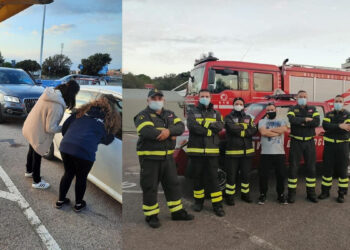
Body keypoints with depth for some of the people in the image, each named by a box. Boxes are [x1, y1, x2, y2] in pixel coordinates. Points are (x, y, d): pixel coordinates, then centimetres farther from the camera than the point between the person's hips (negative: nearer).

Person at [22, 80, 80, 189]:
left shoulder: (50, 92, -10)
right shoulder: (57, 106, -34)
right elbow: (50, 128, -28)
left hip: (30, 128, 9)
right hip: (37, 133, -9)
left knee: (32, 150, 30)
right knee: (37, 155, 11)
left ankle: (29, 171, 55)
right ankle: (37, 182, 33)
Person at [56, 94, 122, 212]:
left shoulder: (85, 109, 16)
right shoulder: (111, 118, 7)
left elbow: (65, 125, 15)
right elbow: (107, 140, 14)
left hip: (65, 146, 4)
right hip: (85, 151, -4)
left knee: (68, 173, 27)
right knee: (81, 177, 19)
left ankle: (60, 200, 43)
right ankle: (78, 204, 39)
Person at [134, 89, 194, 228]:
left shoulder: (169, 114, 12)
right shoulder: (143, 116, -7)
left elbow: (180, 126, -3)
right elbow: (147, 132, -25)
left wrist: (169, 131, -25)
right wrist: (171, 137, -14)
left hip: (167, 157, 6)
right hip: (149, 158, -5)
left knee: (173, 184, 13)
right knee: (150, 187, 4)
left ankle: (177, 212, 28)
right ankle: (151, 216, 19)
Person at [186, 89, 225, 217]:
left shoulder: (216, 113, 13)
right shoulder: (192, 113, 7)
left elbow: (220, 126, -7)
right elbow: (192, 126, -13)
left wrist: (205, 123, -14)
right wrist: (209, 130, -11)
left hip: (212, 151, 1)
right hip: (196, 150, 0)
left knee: (213, 177, 1)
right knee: (198, 177, 9)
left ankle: (217, 204, 6)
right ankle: (198, 201, 25)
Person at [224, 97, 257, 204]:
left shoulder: (249, 118, 13)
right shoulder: (228, 117, 2)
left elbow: (254, 130, -3)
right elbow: (232, 128, -18)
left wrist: (240, 131, -13)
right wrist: (245, 127, -6)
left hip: (247, 151, 4)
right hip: (232, 152, -4)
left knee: (245, 175, 14)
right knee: (231, 175, 1)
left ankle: (245, 194, 30)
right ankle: (229, 196, 14)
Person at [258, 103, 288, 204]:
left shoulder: (282, 121, 13)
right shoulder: (262, 121, 8)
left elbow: (284, 129, -10)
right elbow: (263, 132, -12)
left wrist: (270, 129, -8)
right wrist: (278, 132, -7)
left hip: (280, 153, 1)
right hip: (266, 153, -1)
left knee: (281, 175, 6)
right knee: (263, 175, 0)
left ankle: (281, 195, 22)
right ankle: (263, 195, 16)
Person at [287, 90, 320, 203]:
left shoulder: (313, 109, 9)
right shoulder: (292, 109, 4)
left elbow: (317, 122, -10)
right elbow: (292, 119, -19)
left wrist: (301, 122, -15)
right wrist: (306, 119, -15)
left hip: (309, 142, 2)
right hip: (296, 142, -2)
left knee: (311, 168, 8)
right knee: (293, 167, 1)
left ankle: (311, 193, 20)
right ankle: (291, 193, 10)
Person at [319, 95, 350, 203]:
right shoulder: (329, 114, 10)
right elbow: (325, 126, -10)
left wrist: (332, 128, -21)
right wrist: (339, 126, -21)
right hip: (329, 144, 2)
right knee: (327, 169, 6)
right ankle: (325, 191, 17)